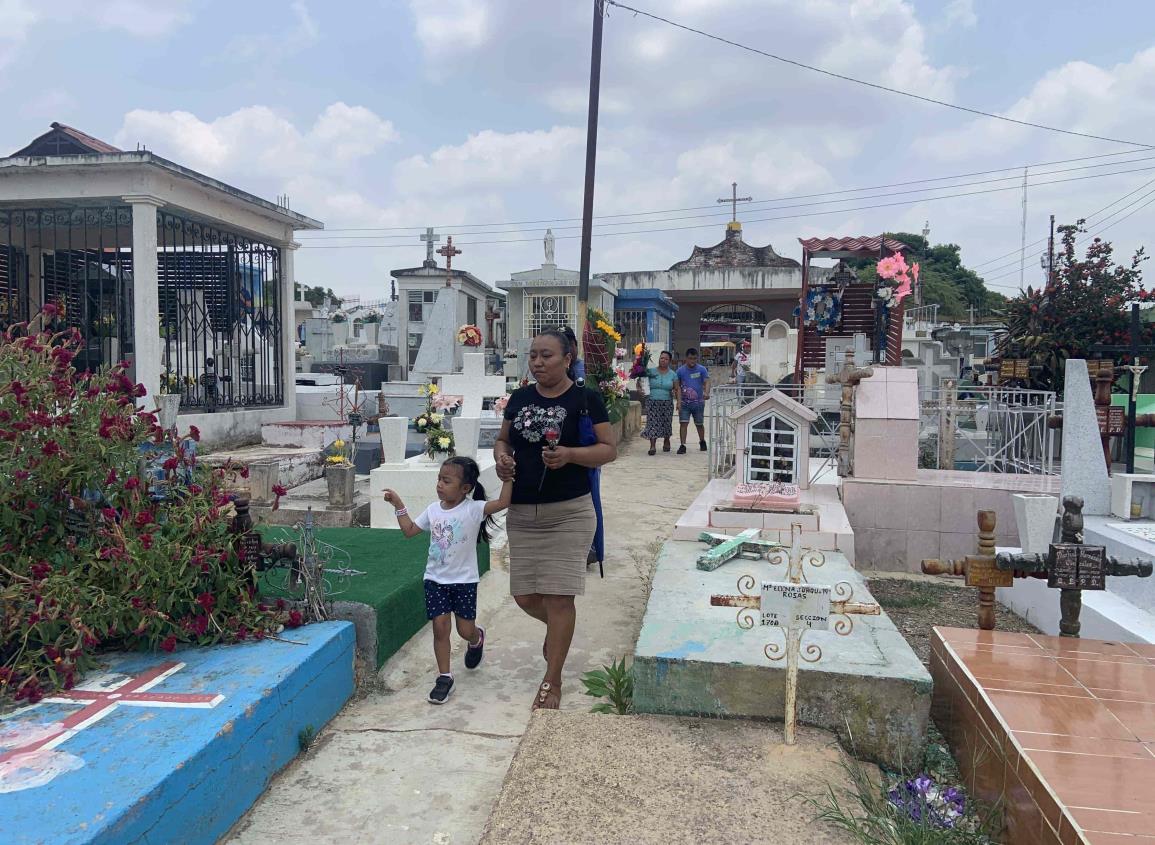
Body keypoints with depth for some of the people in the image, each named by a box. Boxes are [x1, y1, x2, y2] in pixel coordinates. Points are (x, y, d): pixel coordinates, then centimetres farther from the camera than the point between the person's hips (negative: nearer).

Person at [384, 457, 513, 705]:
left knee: (466, 630, 5)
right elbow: (410, 530, 11)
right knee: (440, 627, 0)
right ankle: (444, 677, 12)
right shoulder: (433, 509, 1)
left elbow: (503, 502, -27)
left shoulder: (473, 509, -14)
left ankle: (476, 639, 42)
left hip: (464, 580, -3)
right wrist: (399, 505, 7)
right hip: (435, 580, 3)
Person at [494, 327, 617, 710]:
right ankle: (558, 628, 43)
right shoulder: (520, 398, 8)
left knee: (558, 596, -2)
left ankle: (552, 681, 14)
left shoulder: (586, 399, -5)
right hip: (521, 513, 5)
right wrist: (501, 456, -6)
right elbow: (503, 439, 18)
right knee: (524, 596, 9)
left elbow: (609, 449, -6)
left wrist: (570, 454, -24)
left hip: (568, 513, -4)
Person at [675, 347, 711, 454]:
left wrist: (706, 393, -35)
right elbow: (678, 387, 1)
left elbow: (707, 382, -14)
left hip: (698, 402, 0)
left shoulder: (702, 370, -3)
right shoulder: (680, 370, -1)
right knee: (683, 423, -10)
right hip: (684, 403, 0)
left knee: (699, 424, 14)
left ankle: (702, 442, 37)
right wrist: (679, 401, -7)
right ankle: (683, 445, -6)